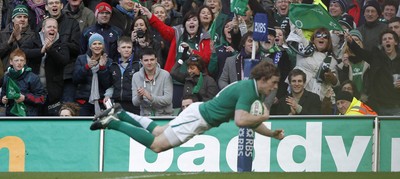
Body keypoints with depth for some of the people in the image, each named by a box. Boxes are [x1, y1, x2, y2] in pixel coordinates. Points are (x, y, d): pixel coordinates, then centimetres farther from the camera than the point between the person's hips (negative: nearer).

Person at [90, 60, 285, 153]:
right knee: (157, 145, -8)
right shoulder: (247, 91, -22)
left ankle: (120, 115, 20)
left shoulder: (251, 88, 9)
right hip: (197, 117, -10)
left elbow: (250, 121, 18)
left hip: (200, 112, 10)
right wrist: (263, 117, -18)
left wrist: (273, 134, 8)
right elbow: (240, 121, -34)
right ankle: (112, 122, -6)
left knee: (158, 133, 19)